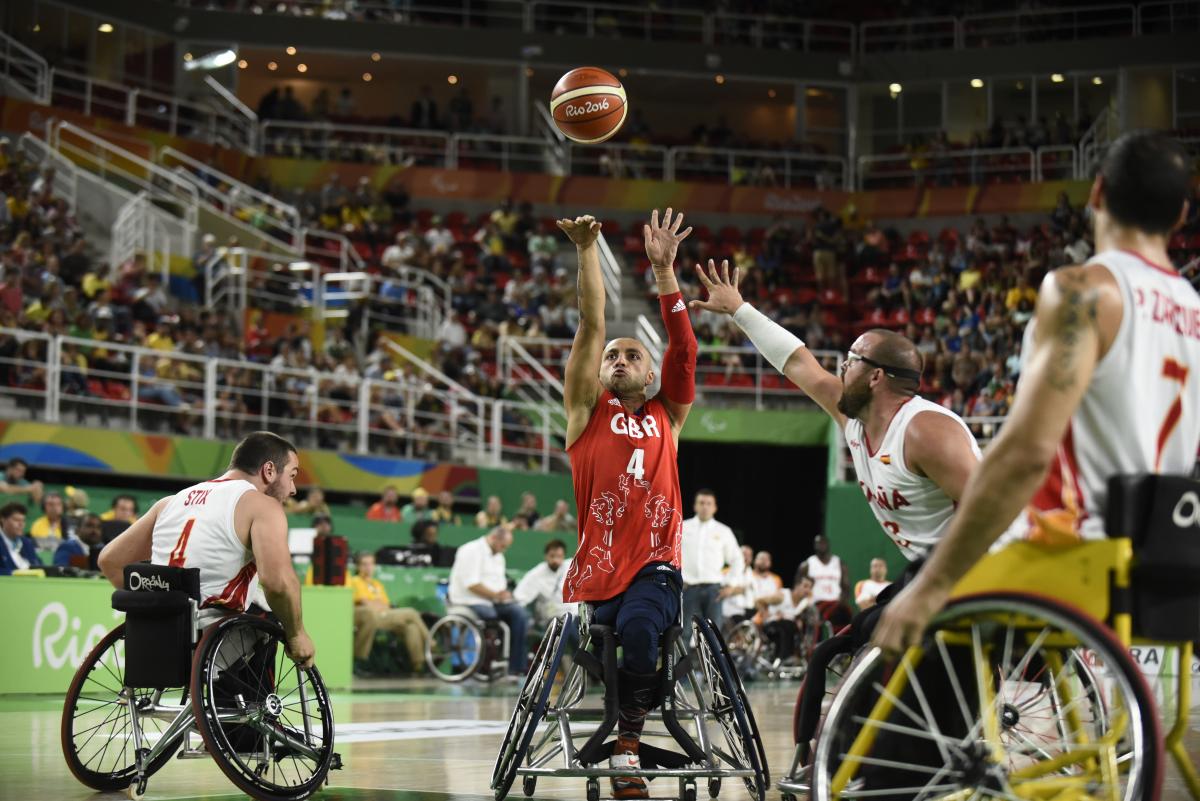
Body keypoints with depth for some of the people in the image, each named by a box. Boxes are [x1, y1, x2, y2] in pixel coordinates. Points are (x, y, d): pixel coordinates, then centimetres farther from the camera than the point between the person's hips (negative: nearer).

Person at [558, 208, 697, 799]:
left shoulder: (666, 417, 15)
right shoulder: (588, 410, 12)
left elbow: (683, 348, 3)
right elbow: (591, 326, 3)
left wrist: (664, 270, -4)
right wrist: (587, 251, -4)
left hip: (653, 567, -1)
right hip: (595, 569, 1)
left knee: (637, 627, -29)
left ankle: (628, 743, -16)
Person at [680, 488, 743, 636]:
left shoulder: (724, 531, 9)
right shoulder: (682, 528, 8)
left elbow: (737, 560, 14)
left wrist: (730, 585, 5)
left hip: (714, 589, 0)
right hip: (689, 588, 0)